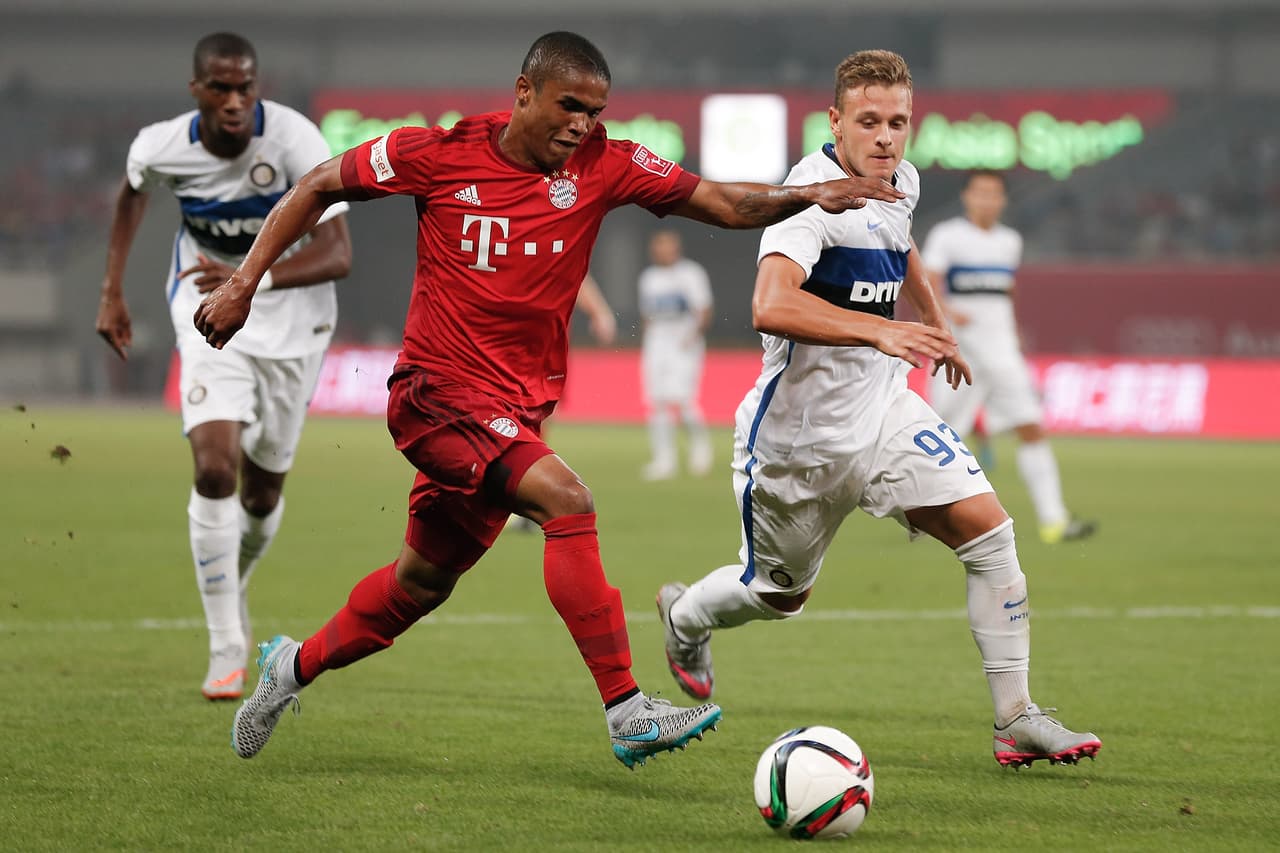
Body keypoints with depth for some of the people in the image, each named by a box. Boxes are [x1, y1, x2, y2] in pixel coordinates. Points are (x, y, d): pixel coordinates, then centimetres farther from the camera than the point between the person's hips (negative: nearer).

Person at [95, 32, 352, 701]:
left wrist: (251, 279, -47)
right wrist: (112, 290, 10)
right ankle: (226, 647, -10)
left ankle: (234, 589, 44)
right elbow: (132, 192, 11)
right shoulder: (161, 148, -16)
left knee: (264, 490, 10)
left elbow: (337, 253, -32)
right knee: (216, 471, -20)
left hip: (292, 321, 0)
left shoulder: (295, 140, -26)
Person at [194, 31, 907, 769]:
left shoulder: (605, 167, -1)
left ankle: (295, 666, 41)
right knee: (568, 500, -26)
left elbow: (727, 205, -4)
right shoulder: (438, 154, -8)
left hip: (518, 409, 6)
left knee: (423, 583, 17)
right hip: (437, 394, -6)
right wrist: (244, 283, 2)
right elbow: (320, 188, 5)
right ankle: (628, 714, -28)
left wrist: (807, 196, -22)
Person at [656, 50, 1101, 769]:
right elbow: (772, 307, -41)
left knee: (989, 527, -14)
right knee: (780, 595, 14)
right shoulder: (813, 193, -24)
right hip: (800, 432, -6)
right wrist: (880, 331, -49)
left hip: (883, 409, 6)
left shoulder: (902, 182, 1)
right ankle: (685, 617, 50)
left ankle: (1018, 721, -9)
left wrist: (937, 324, 26)